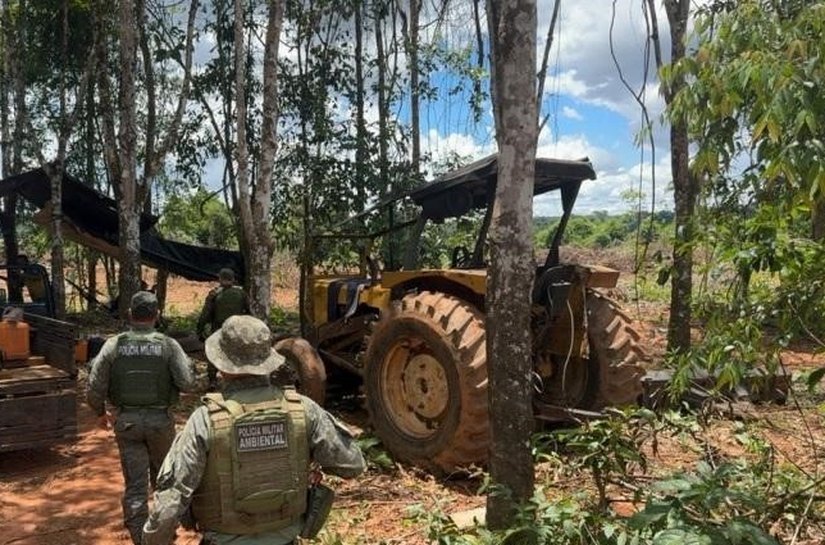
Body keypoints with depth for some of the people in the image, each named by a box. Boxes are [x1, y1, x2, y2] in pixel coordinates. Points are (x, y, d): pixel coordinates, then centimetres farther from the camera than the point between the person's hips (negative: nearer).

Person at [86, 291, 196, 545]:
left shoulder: (114, 345, -7)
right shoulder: (168, 345, -11)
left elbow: (94, 388, -7)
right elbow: (187, 383, -16)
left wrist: (100, 413, 11)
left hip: (126, 421, 0)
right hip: (160, 419, 0)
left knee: (135, 483, 7)